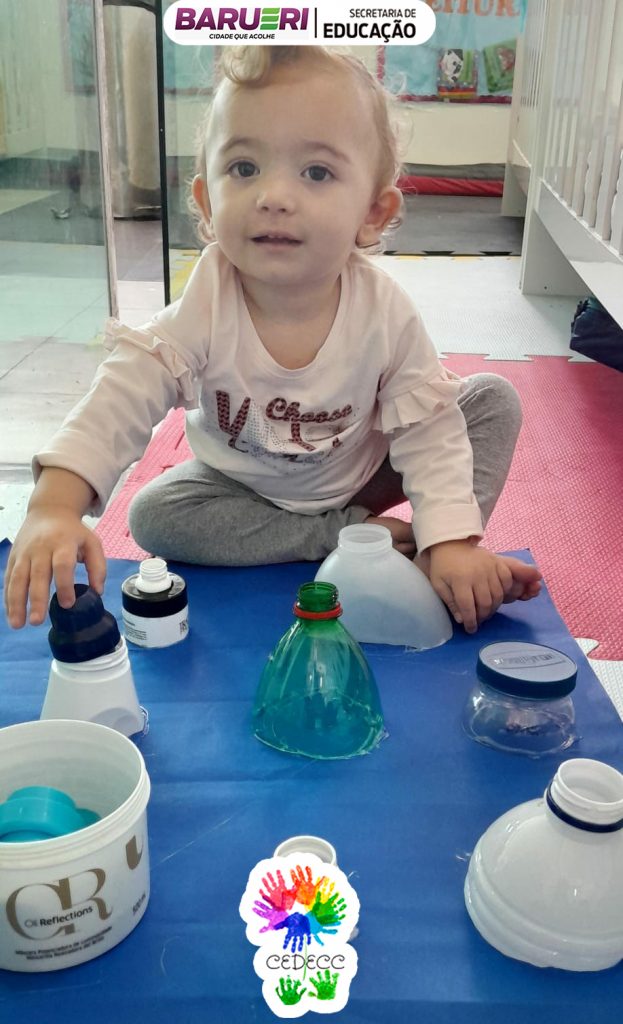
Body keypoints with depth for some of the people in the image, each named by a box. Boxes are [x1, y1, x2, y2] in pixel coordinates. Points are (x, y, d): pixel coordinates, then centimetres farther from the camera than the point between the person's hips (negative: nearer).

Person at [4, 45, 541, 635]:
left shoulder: (384, 312, -27)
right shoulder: (205, 304, -28)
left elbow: (428, 430, -22)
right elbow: (124, 396, -35)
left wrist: (451, 541, -33)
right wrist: (54, 505, -50)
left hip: (361, 471, -1)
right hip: (242, 484, 1)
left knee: (493, 400, -13)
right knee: (153, 515, -24)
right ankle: (353, 534, -18)